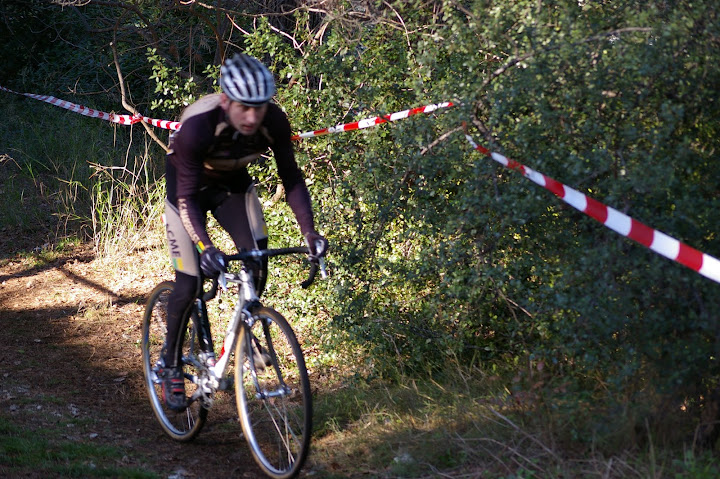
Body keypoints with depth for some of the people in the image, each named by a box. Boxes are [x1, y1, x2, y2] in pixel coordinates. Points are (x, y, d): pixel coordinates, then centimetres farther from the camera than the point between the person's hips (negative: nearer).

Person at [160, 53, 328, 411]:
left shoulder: (274, 121, -28)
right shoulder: (197, 126, -39)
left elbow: (291, 177, -17)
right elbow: (187, 197, -35)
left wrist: (309, 232, -28)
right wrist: (205, 246, -49)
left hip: (233, 183, 3)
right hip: (188, 186, -3)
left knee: (257, 265, -15)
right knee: (189, 284, -9)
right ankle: (171, 365, 11)